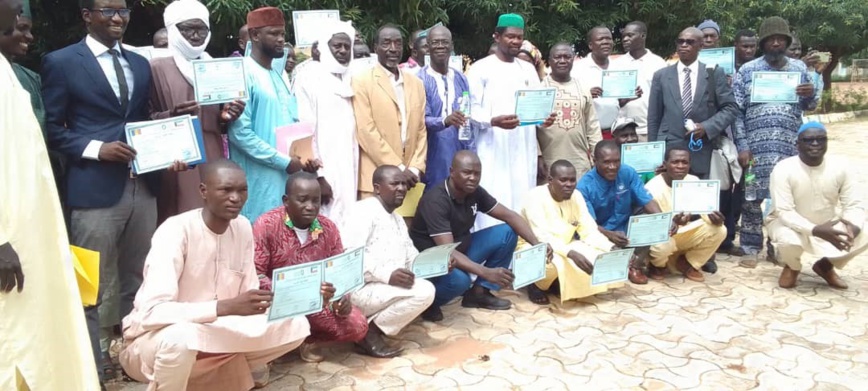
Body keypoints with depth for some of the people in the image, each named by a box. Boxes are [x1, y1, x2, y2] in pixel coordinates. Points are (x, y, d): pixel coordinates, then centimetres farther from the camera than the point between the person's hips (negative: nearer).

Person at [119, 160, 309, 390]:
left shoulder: (243, 228, -4)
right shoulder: (175, 230, -24)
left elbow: (246, 297, 1)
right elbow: (152, 312, -32)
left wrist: (263, 299, -23)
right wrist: (227, 307, -40)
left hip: (213, 331, 6)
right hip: (155, 339, -5)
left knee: (295, 325, -10)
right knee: (181, 337, -41)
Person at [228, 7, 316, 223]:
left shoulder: (280, 74, 14)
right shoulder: (243, 74, -11)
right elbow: (240, 132, -19)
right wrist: (285, 161, -17)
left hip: (287, 176, 8)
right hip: (259, 180, -7)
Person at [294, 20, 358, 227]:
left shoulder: (352, 79, 13)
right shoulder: (310, 77, -6)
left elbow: (356, 128, 13)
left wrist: (356, 170, 8)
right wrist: (317, 175, -14)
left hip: (349, 170, 6)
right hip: (324, 172, -6)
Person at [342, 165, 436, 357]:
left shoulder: (398, 219, 23)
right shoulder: (364, 211, -10)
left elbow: (412, 257, 19)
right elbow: (350, 255, -23)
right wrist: (387, 275, -31)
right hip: (361, 288, -10)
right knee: (424, 291, -22)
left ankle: (374, 323, 2)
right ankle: (370, 330, -10)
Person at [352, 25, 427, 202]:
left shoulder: (416, 83, 14)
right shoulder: (362, 81, -2)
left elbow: (421, 130, 13)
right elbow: (366, 131, -10)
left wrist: (415, 168, -1)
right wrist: (399, 168, -11)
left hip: (409, 177, 4)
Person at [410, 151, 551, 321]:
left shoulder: (475, 193, -5)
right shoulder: (435, 201, -28)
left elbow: (509, 216, 0)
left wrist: (536, 243, -15)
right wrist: (486, 273, -45)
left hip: (461, 250, 8)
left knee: (507, 233, -4)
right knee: (459, 279, -39)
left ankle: (479, 292, 3)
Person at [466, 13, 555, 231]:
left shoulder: (528, 69, 17)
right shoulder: (480, 69, 0)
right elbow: (471, 110, -6)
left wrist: (544, 118, -5)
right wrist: (494, 121, -25)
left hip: (524, 152, 5)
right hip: (493, 153, -5)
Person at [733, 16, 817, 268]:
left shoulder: (799, 68, 10)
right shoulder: (747, 70, 2)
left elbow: (809, 106, 16)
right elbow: (736, 111, -1)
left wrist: (811, 94, -9)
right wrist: (742, 146, -8)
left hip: (789, 147, 3)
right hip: (756, 147, -2)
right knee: (752, 198, 0)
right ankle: (750, 248, 11)